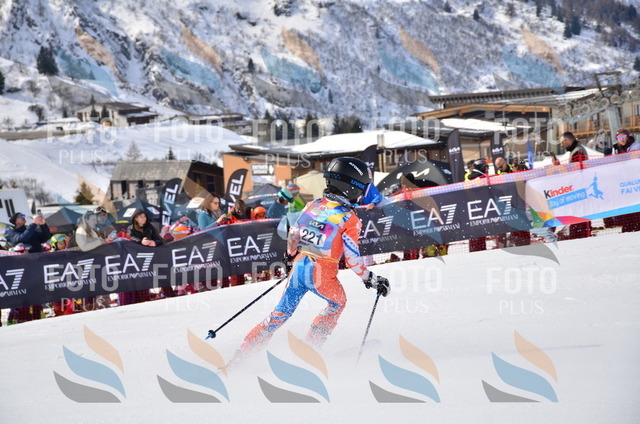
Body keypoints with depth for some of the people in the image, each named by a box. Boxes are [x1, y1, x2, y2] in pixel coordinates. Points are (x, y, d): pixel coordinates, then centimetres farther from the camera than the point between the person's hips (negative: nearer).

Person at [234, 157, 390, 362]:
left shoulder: (313, 205, 5)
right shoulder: (350, 219, -11)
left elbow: (293, 234, 13)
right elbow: (352, 257, -11)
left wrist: (291, 256, 31)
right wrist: (370, 279, 1)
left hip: (299, 266, 5)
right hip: (322, 274, -5)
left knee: (282, 312, 18)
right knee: (338, 303, 26)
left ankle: (243, 353, 15)